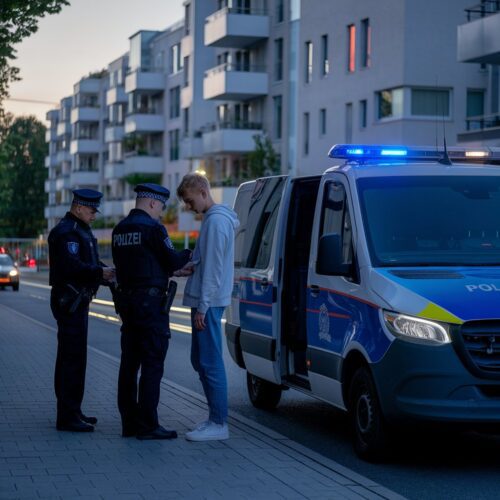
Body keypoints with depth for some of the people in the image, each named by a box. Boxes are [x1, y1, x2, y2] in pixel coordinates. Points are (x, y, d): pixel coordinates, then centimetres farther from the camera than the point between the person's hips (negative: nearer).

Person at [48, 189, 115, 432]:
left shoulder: (80, 230, 19)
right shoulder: (66, 232, -15)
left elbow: (87, 263, 20)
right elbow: (71, 266, -26)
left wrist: (105, 271, 1)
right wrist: (101, 272, -22)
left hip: (77, 301, 11)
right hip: (69, 301, -11)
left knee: (73, 356, 15)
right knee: (72, 357, -10)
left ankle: (71, 411, 23)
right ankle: (67, 416, -7)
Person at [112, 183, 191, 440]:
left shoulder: (119, 229, 13)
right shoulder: (152, 228, -13)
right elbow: (172, 261, -11)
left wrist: (171, 267, 18)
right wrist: (188, 254, 11)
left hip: (126, 300, 9)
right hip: (150, 302, -8)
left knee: (129, 363, 9)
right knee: (152, 363, -6)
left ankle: (129, 422, 13)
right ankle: (147, 425, -7)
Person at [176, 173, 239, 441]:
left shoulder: (216, 221, -15)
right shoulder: (213, 218, 17)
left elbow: (214, 268, -18)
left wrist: (203, 306, -18)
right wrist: (192, 268, 7)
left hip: (209, 302, -11)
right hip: (204, 301, 11)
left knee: (210, 362, -7)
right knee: (200, 360, 15)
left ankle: (218, 424, -3)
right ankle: (215, 416, 21)